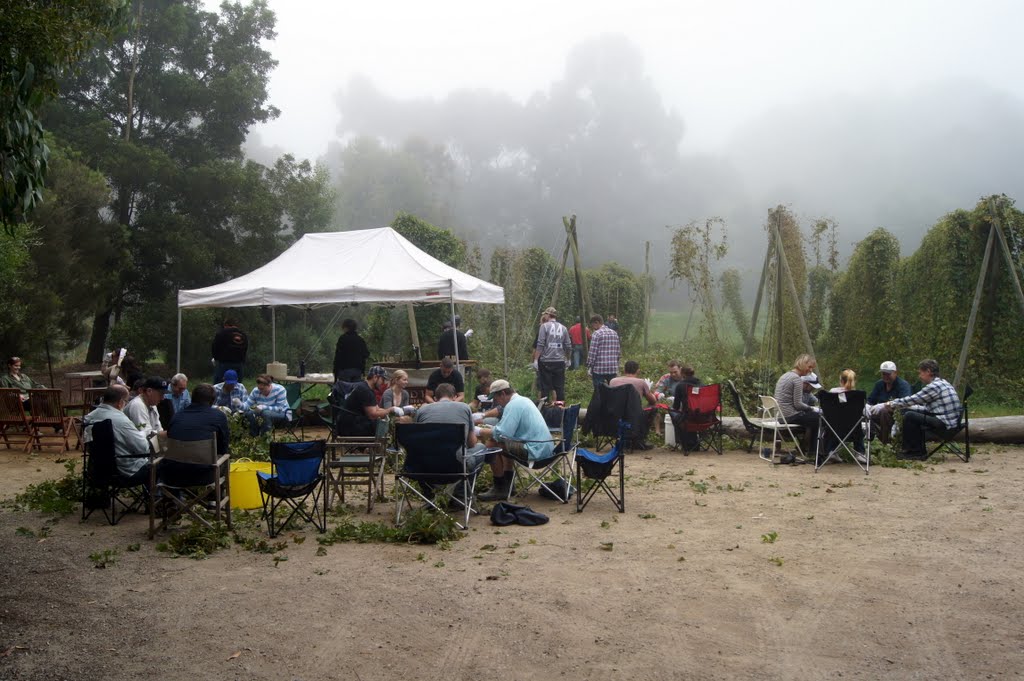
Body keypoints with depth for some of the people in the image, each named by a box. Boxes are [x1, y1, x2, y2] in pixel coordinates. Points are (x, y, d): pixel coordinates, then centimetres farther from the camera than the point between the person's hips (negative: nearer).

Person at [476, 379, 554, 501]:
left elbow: (502, 433, -23)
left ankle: (499, 489, -1)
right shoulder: (524, 400, 17)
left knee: (492, 444, -11)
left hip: (535, 451, -11)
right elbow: (509, 428, 26)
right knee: (504, 443, 29)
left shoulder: (513, 405, -14)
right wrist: (490, 429, 18)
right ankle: (507, 485, 30)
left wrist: (483, 432, -8)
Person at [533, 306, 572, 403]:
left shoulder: (544, 326, -4)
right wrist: (568, 359, 24)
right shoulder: (563, 328, 9)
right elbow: (568, 346, 11)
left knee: (545, 387, 1)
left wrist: (536, 359, -9)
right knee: (560, 387, 9)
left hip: (546, 362, -4)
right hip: (560, 362, 4)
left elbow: (540, 345, -11)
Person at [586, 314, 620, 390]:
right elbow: (618, 352, 13)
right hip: (613, 369, 6)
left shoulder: (597, 334, -9)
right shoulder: (614, 333, 11)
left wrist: (589, 367, -3)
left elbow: (592, 353, -11)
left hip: (599, 369, -6)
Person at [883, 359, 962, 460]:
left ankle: (917, 452, 3)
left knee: (909, 416, -10)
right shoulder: (941, 383, 17)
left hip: (944, 424, -10)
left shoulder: (934, 386, -14)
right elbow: (926, 408, 18)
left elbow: (911, 400, -11)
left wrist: (891, 404, 3)